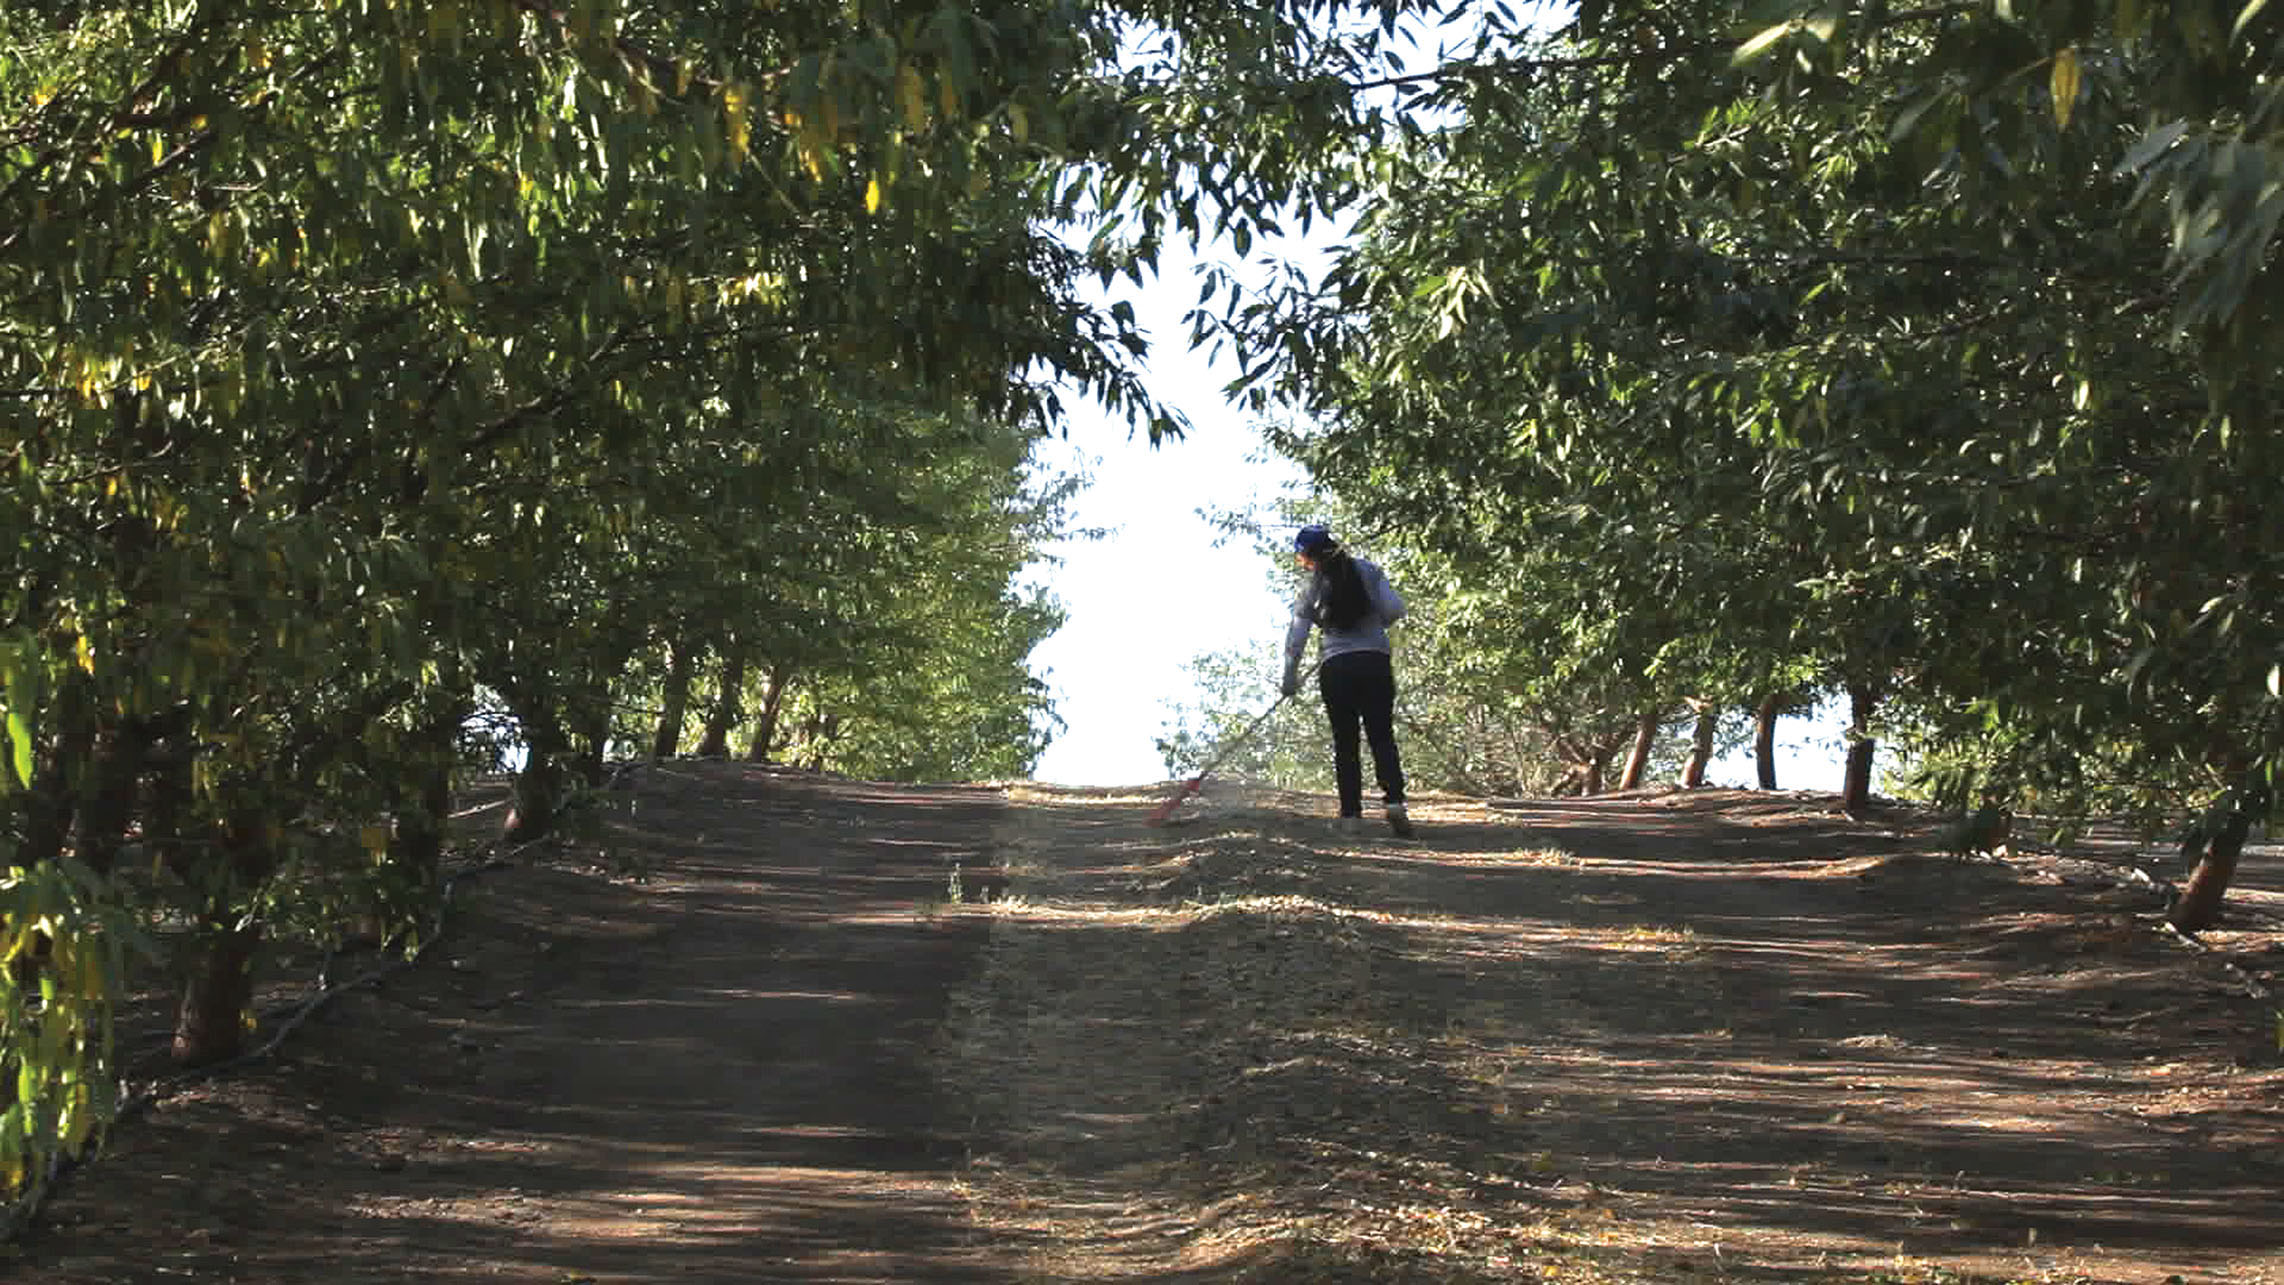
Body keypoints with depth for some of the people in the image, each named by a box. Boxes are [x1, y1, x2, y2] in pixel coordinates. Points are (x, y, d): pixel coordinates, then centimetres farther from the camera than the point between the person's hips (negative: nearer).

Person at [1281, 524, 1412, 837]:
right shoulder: (1368, 570, 4)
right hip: (1375, 660, 1)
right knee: (1382, 736, 2)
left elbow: (1297, 636, 2)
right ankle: (1394, 799, -19)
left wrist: (1290, 676, 11)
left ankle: (1351, 814, 0)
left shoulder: (1313, 587, 2)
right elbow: (1395, 609, -2)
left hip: (1336, 667, -1)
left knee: (1345, 741, 6)